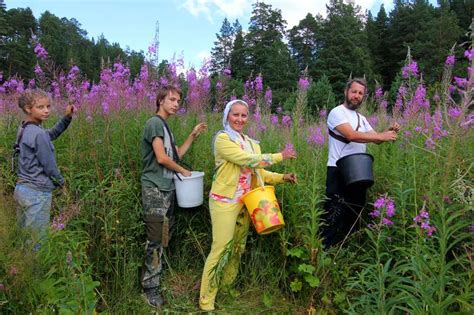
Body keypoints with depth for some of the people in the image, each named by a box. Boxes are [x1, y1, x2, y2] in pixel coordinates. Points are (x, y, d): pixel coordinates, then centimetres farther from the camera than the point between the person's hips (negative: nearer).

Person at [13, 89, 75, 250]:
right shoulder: (38, 134, -19)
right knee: (37, 241, 1)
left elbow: (51, 135, 17)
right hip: (37, 193, -9)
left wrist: (67, 117, 5)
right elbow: (49, 166, -14)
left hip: (21, 188, 9)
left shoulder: (23, 129, 7)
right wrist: (61, 182, 3)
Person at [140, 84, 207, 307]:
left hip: (167, 188, 9)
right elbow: (161, 158, -18)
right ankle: (150, 287, 6)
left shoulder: (166, 126, 18)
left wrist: (193, 135, 12)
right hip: (155, 189, -9)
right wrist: (183, 171, -3)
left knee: (163, 237, 14)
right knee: (155, 240, -4)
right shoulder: (155, 122, -10)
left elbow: (176, 155, 18)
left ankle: (154, 277, 26)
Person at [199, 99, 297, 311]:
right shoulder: (222, 139, -10)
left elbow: (258, 172, 14)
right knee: (221, 249, -5)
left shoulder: (251, 143, 13)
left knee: (237, 248, 15)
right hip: (225, 202, -7)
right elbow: (248, 160, -20)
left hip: (245, 203, 8)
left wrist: (282, 177, 1)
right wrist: (280, 156, -13)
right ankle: (206, 301, 8)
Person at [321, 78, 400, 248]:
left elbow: (376, 139, 13)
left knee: (354, 213, 16)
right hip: (339, 171, -8)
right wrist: (382, 136, -20)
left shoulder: (361, 118, 19)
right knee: (335, 215, -6)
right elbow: (351, 135, -23)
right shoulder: (337, 112, -8)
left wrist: (390, 131, -7)